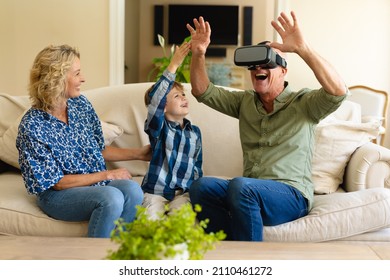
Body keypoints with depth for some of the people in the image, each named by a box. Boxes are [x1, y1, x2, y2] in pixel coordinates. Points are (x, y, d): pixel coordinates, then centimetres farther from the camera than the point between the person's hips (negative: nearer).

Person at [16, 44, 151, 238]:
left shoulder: (81, 104, 3)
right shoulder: (32, 126, -16)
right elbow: (57, 182, -14)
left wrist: (139, 153, 11)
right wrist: (106, 175, -14)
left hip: (97, 184, 6)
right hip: (57, 194, -5)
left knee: (132, 189, -26)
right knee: (112, 197, -33)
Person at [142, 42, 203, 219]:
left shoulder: (194, 132, 13)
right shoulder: (158, 128, -3)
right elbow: (155, 99, -22)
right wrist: (173, 65, -28)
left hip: (183, 192, 3)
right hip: (155, 191, -3)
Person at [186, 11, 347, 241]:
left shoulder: (303, 103, 0)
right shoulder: (245, 102, 17)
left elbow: (338, 91, -20)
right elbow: (203, 91, 16)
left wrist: (302, 48, -30)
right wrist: (199, 54, -3)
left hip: (291, 195, -5)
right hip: (250, 193, 5)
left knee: (240, 186, -36)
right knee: (200, 187, -24)